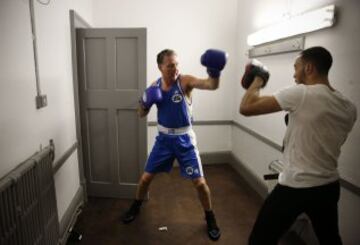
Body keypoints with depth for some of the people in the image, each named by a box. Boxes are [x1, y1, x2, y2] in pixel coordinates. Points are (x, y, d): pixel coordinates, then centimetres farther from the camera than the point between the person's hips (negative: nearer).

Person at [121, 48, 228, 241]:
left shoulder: (185, 81, -15)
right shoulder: (154, 86, -2)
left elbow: (212, 86, -32)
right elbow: (142, 114, 5)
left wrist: (214, 72, -53)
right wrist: (145, 102, -17)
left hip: (184, 139, -3)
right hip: (164, 138, 3)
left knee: (199, 182, -1)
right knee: (146, 177, 11)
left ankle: (210, 219, 25)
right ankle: (135, 208, 40)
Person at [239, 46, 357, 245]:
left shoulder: (300, 94, -20)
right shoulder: (349, 108, 2)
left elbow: (246, 108, -19)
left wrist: (257, 80, -3)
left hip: (294, 188, -6)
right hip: (330, 186, 7)